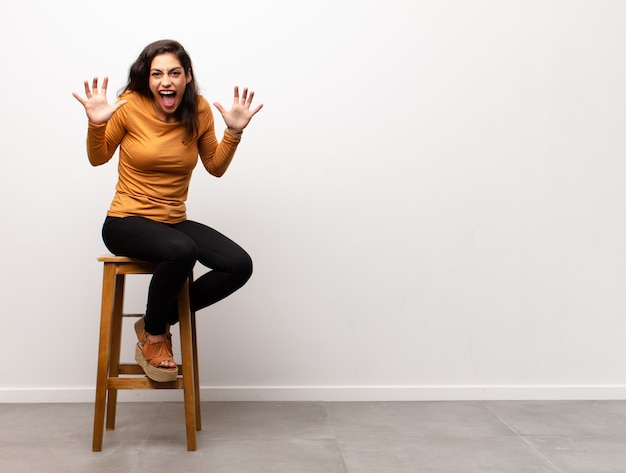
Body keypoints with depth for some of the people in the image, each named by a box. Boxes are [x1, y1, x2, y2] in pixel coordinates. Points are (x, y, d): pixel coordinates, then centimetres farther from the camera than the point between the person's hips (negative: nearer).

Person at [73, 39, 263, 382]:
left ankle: (159, 321, 4)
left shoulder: (199, 110, -2)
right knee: (182, 251, -36)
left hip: (174, 222, 5)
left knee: (240, 266, -16)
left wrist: (234, 132, -7)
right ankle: (153, 336, -6)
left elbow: (215, 167, 9)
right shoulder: (131, 105, -10)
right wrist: (96, 124, -17)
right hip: (126, 222, -5)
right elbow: (98, 158, 3)